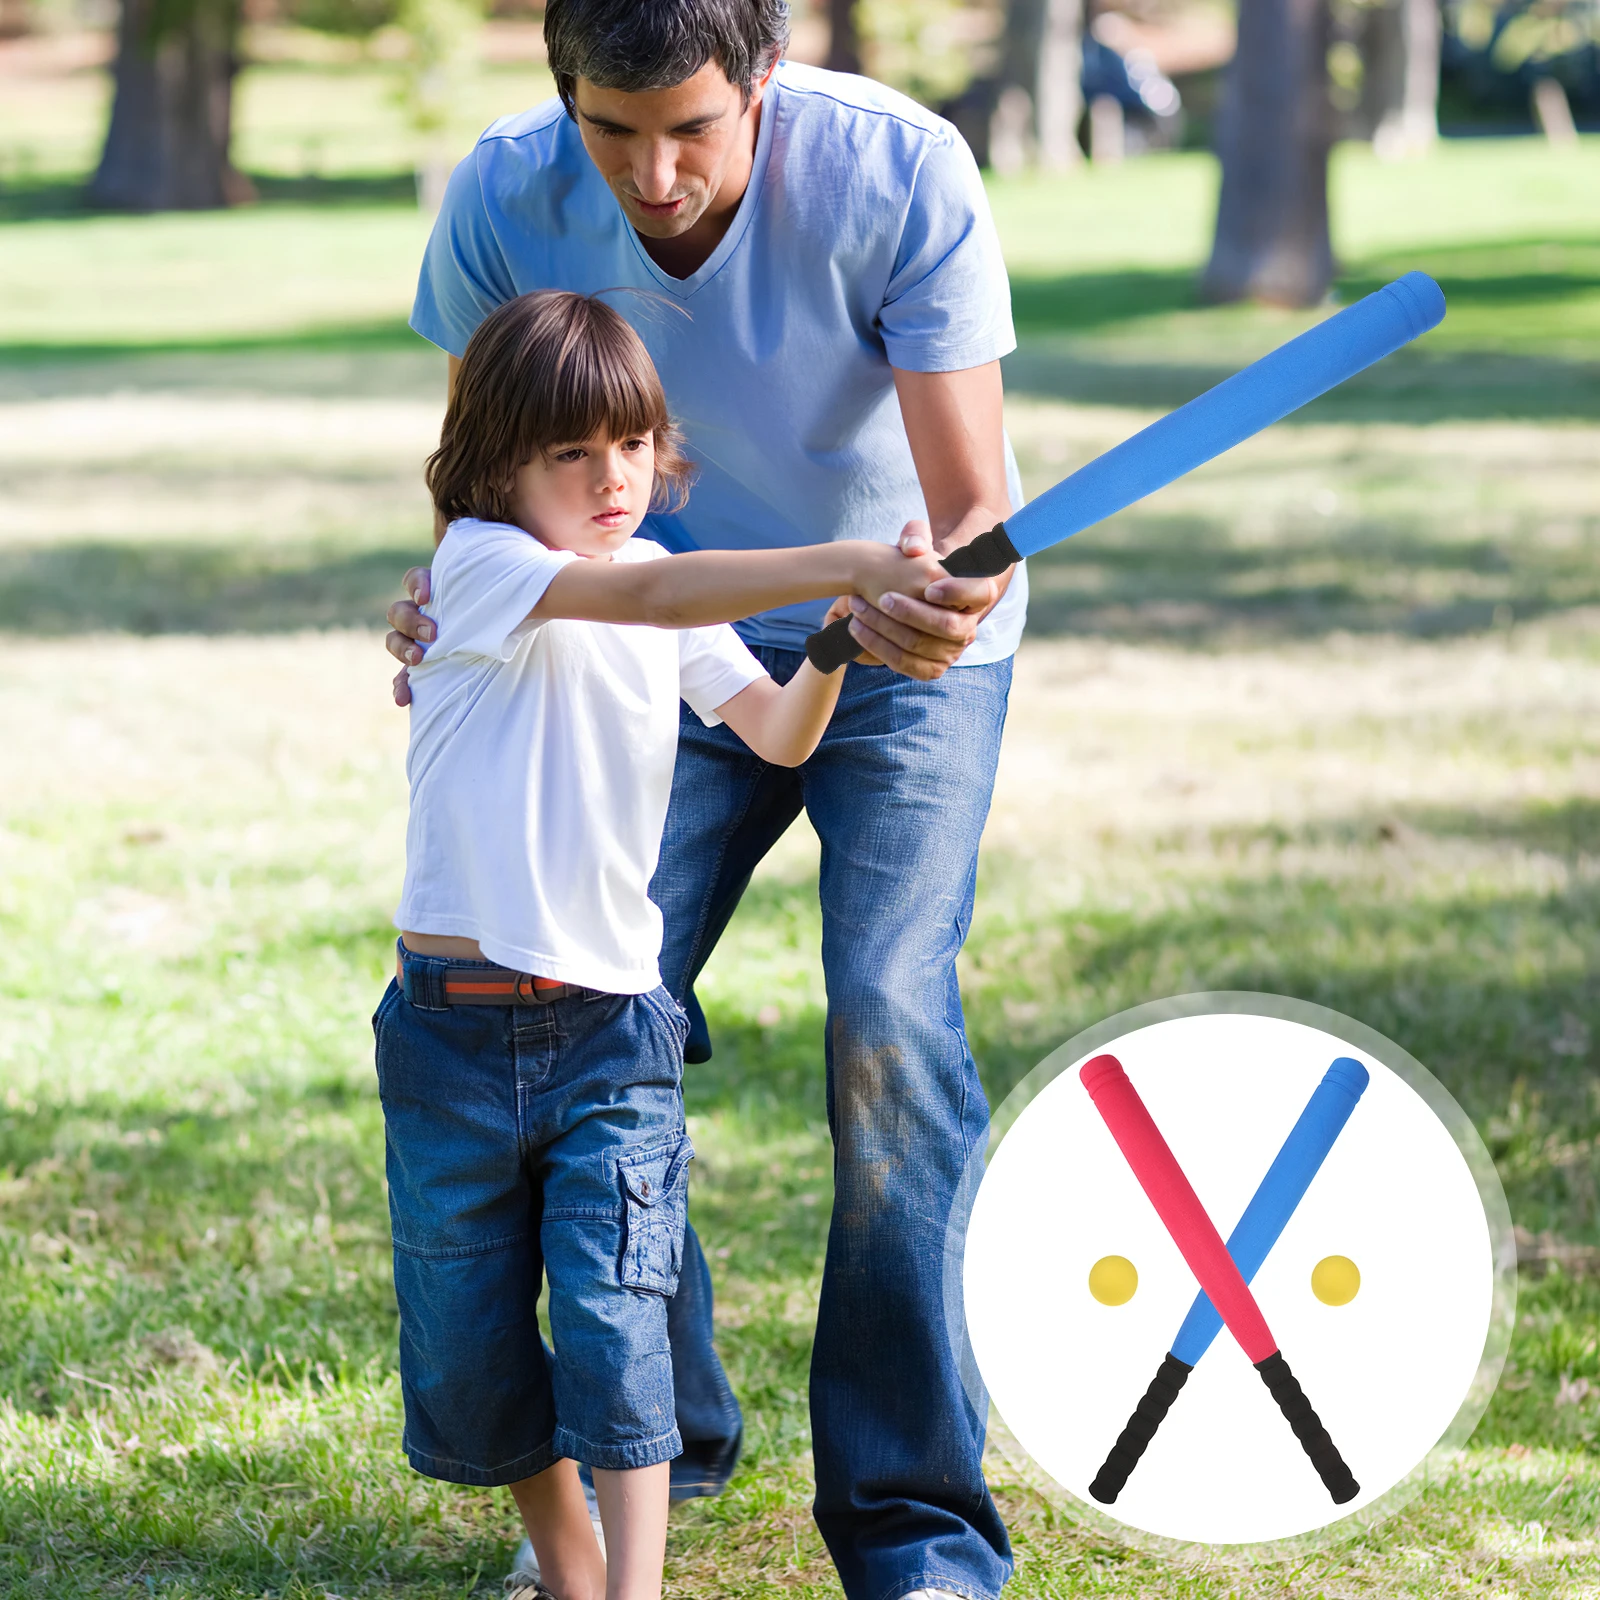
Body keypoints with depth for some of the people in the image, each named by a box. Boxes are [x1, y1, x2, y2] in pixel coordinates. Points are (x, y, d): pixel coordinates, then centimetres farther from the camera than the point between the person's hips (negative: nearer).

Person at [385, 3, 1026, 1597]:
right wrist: (450, 590, -26)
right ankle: (652, 1433, 16)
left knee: (887, 1019, -19)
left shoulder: (899, 172, -29)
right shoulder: (503, 200, -20)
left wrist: (937, 604, -52)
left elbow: (974, 507, -29)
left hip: (906, 641, -3)